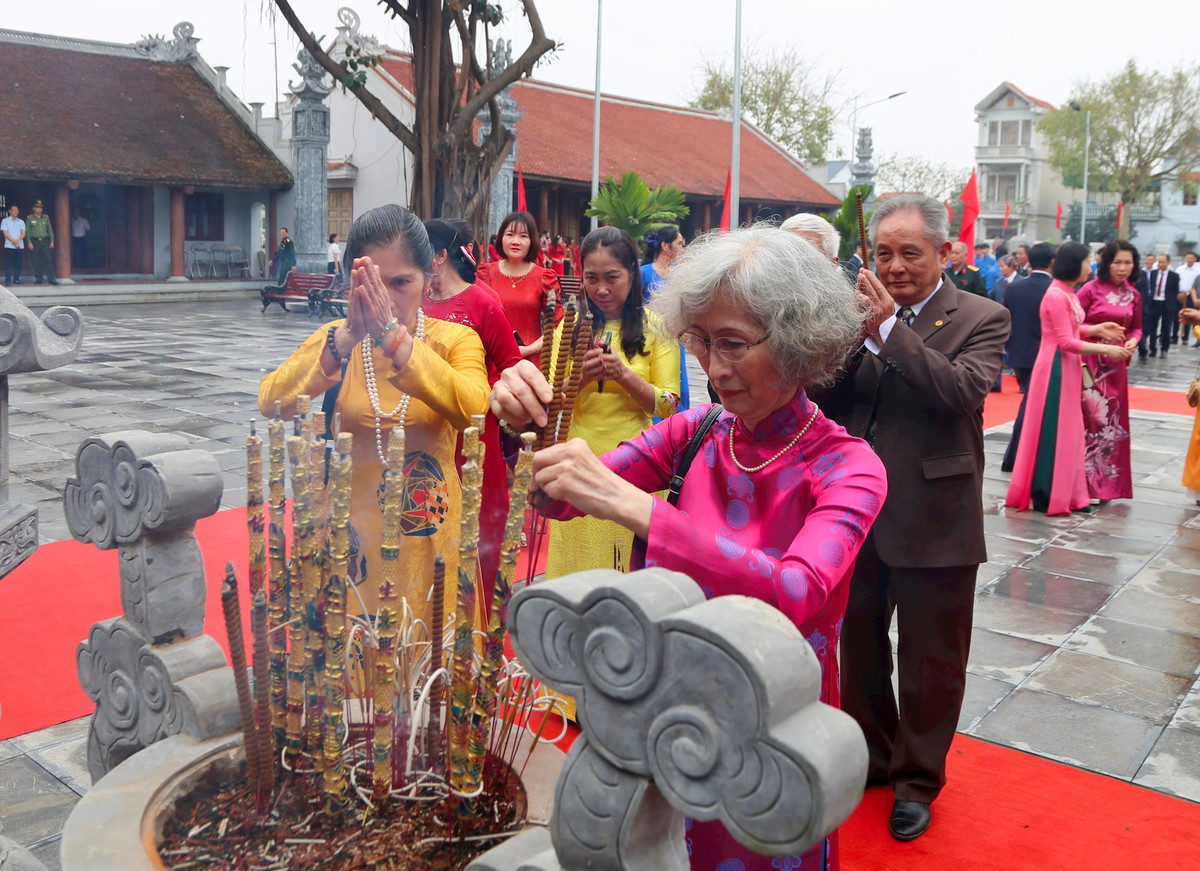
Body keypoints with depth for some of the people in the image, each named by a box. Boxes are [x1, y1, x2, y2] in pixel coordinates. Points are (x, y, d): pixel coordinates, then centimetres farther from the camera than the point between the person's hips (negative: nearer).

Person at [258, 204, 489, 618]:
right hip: (351, 536, 1)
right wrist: (346, 338, -30)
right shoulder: (335, 339, 0)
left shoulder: (455, 340, -4)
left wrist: (395, 337, -33)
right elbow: (271, 402, -18)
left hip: (426, 537, -1)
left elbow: (472, 410, -26)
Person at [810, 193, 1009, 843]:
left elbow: (963, 390, -24)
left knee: (930, 662, 11)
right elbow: (827, 402, -1)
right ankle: (869, 757, 41)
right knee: (858, 648, 20)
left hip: (933, 523, -4)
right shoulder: (863, 313, 5)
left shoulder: (981, 318, -5)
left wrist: (886, 327, -26)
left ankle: (916, 780, 31)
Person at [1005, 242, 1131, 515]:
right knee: (1051, 433, -1)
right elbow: (1066, 342, -20)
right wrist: (1107, 349, -19)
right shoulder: (1056, 296, -19)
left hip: (1069, 369, 10)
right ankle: (1046, 496, 8)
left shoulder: (1068, 294, 10)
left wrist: (1098, 329, 2)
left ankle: (1065, 493, 21)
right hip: (1056, 369, -10)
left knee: (1067, 432, 13)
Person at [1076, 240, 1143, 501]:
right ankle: (1087, 478, 6)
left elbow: (1136, 327, 16)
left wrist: (1133, 340, -4)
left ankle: (1107, 482, 21)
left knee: (1111, 421, 9)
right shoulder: (1091, 289, -7)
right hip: (1089, 361, -5)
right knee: (1089, 418, -4)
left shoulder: (1133, 295, 7)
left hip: (1116, 364, 5)